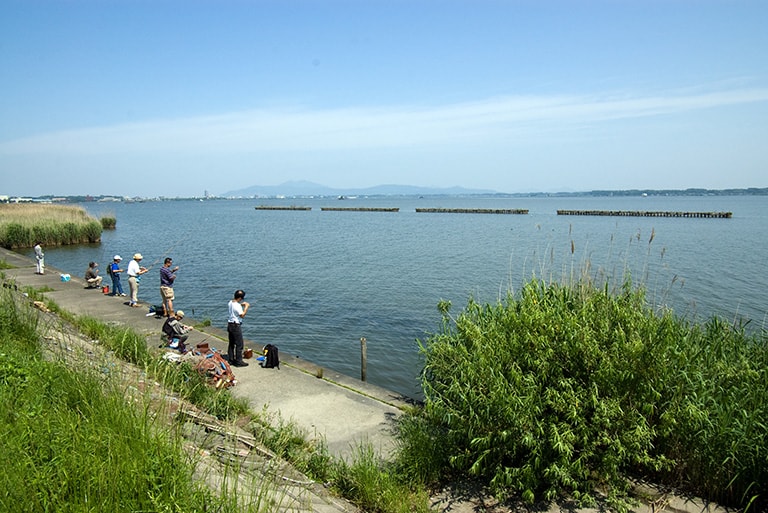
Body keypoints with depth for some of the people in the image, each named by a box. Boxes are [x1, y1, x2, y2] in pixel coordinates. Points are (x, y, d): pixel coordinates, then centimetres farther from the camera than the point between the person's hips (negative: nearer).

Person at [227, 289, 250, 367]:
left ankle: (231, 360, 24)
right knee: (239, 344, -1)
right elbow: (242, 315, -26)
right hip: (236, 326, -9)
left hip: (230, 325, 9)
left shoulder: (230, 302, 6)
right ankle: (238, 362, 2)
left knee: (231, 343, 17)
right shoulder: (237, 306, -22)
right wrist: (246, 307, -16)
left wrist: (241, 304, 16)